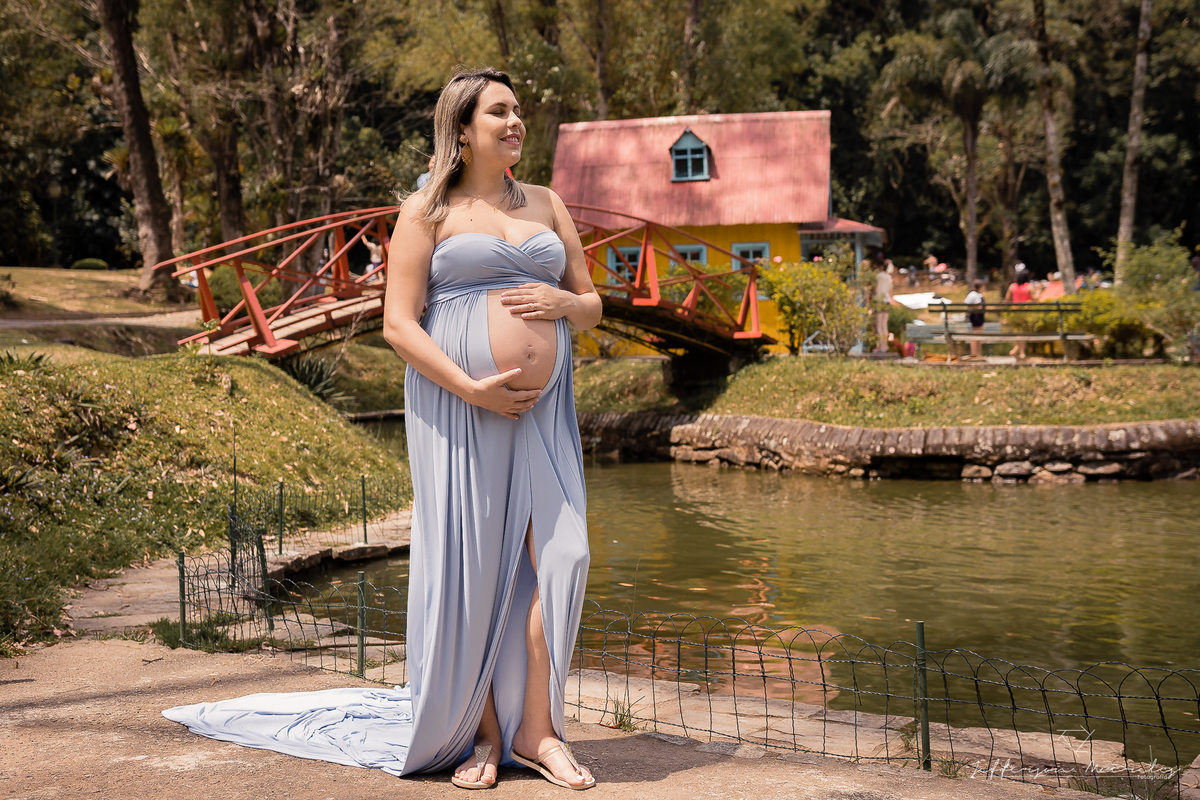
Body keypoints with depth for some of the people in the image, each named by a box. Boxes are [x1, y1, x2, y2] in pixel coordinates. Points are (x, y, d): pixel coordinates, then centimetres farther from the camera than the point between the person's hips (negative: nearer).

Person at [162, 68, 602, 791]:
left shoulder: (547, 205, 16)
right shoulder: (428, 211, 2)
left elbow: (593, 304, 20)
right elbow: (399, 325, -5)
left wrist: (562, 302, -4)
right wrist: (473, 390, -16)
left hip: (543, 411, 4)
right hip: (458, 411, -4)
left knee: (560, 555, -7)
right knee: (468, 569, -1)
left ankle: (537, 731, 2)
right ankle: (481, 731, 13)